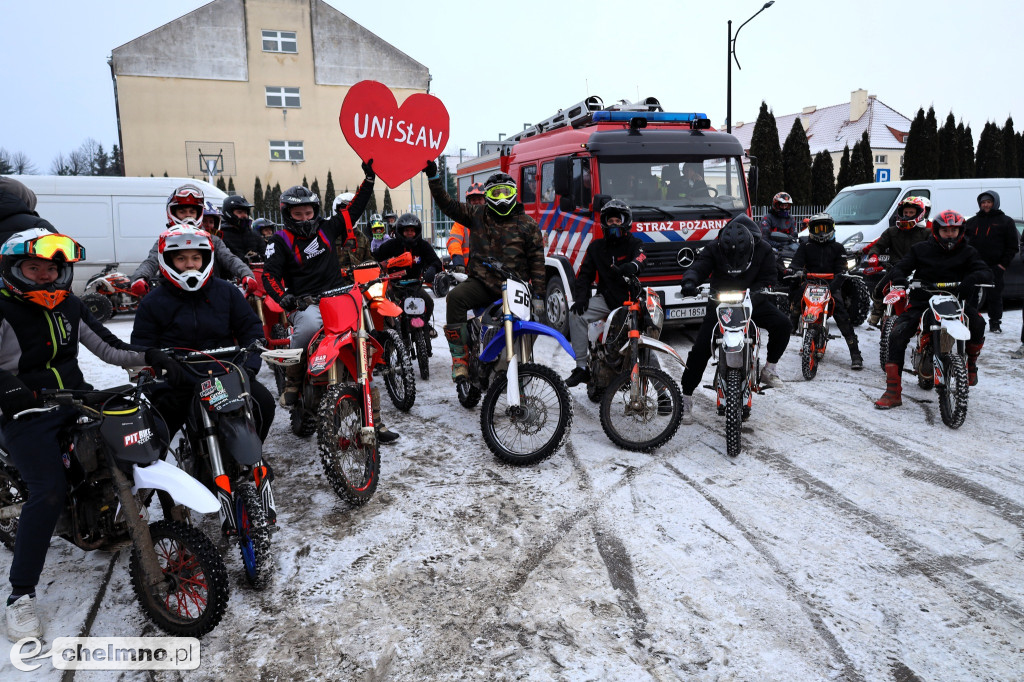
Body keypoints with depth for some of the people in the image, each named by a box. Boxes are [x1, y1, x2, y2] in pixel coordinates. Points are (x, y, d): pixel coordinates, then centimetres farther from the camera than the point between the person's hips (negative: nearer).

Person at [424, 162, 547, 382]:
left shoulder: (527, 224, 8)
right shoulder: (477, 215, 12)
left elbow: (537, 262, 6)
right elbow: (448, 205, 12)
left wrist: (539, 297, -1)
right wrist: (433, 177, 2)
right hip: (482, 282, 0)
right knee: (455, 297, -29)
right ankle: (460, 358, -23)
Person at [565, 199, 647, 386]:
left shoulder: (634, 244, 5)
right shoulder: (596, 247, 17)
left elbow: (640, 261, -18)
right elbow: (585, 273, 14)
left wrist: (626, 269, -43)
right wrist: (581, 297, -4)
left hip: (631, 298, -3)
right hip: (606, 298, 3)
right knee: (576, 314, -20)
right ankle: (582, 367, -17)